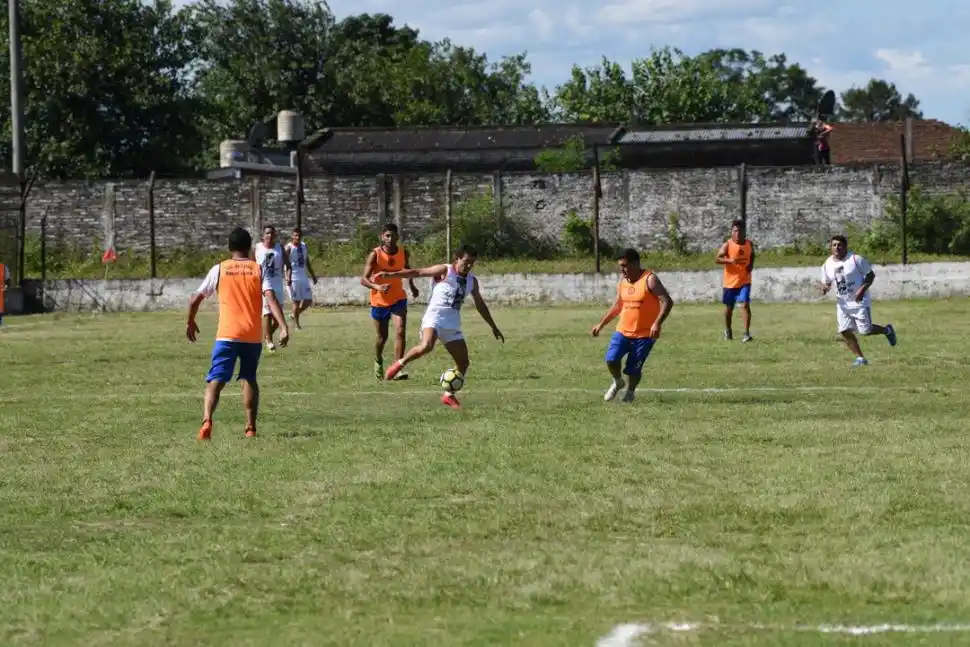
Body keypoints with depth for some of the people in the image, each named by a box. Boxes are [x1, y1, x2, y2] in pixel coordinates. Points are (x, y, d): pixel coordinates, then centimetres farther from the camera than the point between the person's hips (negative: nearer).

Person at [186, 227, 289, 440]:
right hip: (253, 336, 1)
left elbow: (195, 298, 7)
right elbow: (271, 298, -9)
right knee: (249, 379, 19)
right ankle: (250, 427, 13)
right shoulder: (258, 270, 5)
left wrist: (190, 322, 23)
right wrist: (283, 327, -15)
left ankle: (207, 420, -28)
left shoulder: (219, 269, 5)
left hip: (226, 335, -1)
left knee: (216, 380, -5)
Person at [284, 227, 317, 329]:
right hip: (293, 279, -7)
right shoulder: (288, 248, -10)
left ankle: (294, 316, 26)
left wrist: (313, 275, 21)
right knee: (296, 301, -4)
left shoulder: (304, 246, 11)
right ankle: (297, 324, 5)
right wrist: (288, 278, -30)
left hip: (304, 277, 7)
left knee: (308, 301, 5)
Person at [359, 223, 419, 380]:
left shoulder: (403, 253, -7)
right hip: (379, 301, -2)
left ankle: (397, 369, -18)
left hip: (398, 299, 2)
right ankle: (378, 362, 43)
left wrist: (412, 286, 22)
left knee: (400, 332, -19)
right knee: (382, 337, 12)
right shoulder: (375, 255, -19)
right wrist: (377, 287, -42)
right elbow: (363, 279, -25)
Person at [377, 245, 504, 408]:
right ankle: (399, 364, -13)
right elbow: (417, 272, -7)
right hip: (434, 318, -7)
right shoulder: (444, 271, -3)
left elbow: (480, 305, 26)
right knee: (426, 346, -35)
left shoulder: (472, 281, 15)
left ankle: (448, 395, 18)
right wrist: (390, 275, -15)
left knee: (463, 363, 2)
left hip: (453, 324, 7)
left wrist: (493, 327, 29)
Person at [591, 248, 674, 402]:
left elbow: (667, 302, -19)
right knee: (611, 359, -15)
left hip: (644, 334, -5)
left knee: (633, 369, 0)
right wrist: (601, 324, 17)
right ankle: (617, 382, 14)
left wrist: (657, 323, -31)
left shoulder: (649, 280, -13)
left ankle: (630, 391, 30)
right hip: (623, 331, 5)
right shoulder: (622, 281, 7)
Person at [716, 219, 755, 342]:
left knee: (745, 305, -16)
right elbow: (717, 259, -19)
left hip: (744, 281, 1)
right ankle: (727, 331, 37)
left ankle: (747, 333, -18)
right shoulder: (727, 245, -11)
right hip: (730, 281, -1)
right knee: (729, 307, 14)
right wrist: (730, 260, -36)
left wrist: (751, 265, 0)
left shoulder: (749, 244, 1)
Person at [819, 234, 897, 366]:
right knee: (845, 331, -3)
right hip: (842, 304, 5)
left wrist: (862, 289, -21)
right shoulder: (827, 265, 2)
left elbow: (871, 275, -7)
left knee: (865, 330, -7)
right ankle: (860, 358, 10)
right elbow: (826, 283, 13)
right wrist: (824, 288, -12)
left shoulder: (856, 259, -13)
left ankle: (887, 330, 24)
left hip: (859, 302, -5)